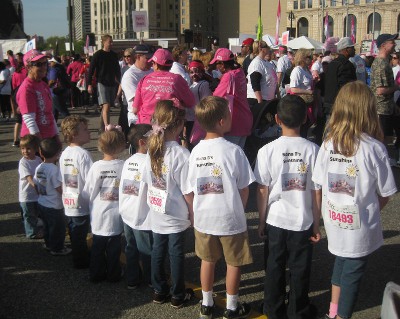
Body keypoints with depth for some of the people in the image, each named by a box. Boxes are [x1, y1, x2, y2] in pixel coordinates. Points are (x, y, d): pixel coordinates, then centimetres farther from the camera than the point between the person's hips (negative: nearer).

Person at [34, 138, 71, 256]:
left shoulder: (39, 168, -1)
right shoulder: (55, 169, -24)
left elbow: (36, 186, 7)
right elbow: (60, 189, -24)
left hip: (41, 203, 8)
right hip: (54, 206, -7)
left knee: (47, 226, 25)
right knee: (58, 228, 10)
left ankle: (48, 244, 40)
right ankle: (57, 249, 22)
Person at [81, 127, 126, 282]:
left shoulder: (96, 167, -13)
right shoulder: (123, 166, -17)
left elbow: (87, 193, -4)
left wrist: (88, 208, 14)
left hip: (98, 216, 1)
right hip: (116, 216, -1)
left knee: (97, 246, 17)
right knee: (114, 247, 15)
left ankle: (96, 274, 28)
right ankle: (113, 274, 26)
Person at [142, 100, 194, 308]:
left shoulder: (152, 150, -4)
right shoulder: (181, 154, -22)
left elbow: (147, 181, 4)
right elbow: (187, 190, -18)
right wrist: (192, 213, -5)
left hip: (156, 215, 5)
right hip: (176, 217, -5)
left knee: (158, 252, 17)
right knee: (176, 254, 10)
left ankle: (159, 291, 32)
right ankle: (178, 296, 24)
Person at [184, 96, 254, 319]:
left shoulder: (196, 151, -5)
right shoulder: (233, 150, -17)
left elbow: (190, 191, 0)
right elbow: (244, 188, -10)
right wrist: (239, 210, 7)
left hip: (203, 219, 4)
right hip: (231, 219, -4)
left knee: (208, 260, 20)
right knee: (234, 263, 14)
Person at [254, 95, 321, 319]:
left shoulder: (267, 150, -11)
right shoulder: (313, 150, -11)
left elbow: (262, 191, -7)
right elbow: (317, 192, -7)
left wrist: (261, 221, 6)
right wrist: (317, 224, 5)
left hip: (275, 221, 0)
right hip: (303, 222, 0)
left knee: (275, 268, 16)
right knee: (300, 270, 15)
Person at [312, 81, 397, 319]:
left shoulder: (328, 144, -8)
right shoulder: (374, 148, -19)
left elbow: (320, 183, -2)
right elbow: (385, 193, -10)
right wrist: (372, 210, 8)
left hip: (334, 221, 5)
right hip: (360, 226, -4)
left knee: (341, 261, 26)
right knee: (353, 272, 13)